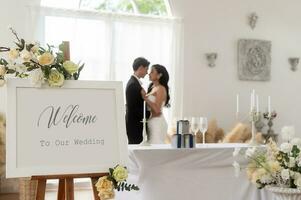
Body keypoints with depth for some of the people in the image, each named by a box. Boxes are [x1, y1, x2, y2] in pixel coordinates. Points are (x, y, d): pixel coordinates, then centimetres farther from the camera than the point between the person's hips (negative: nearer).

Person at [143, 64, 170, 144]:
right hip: (151, 121, 8)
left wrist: (145, 98, -19)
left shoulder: (161, 89, -10)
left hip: (157, 122, -8)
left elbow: (157, 109, -19)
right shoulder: (152, 87, 14)